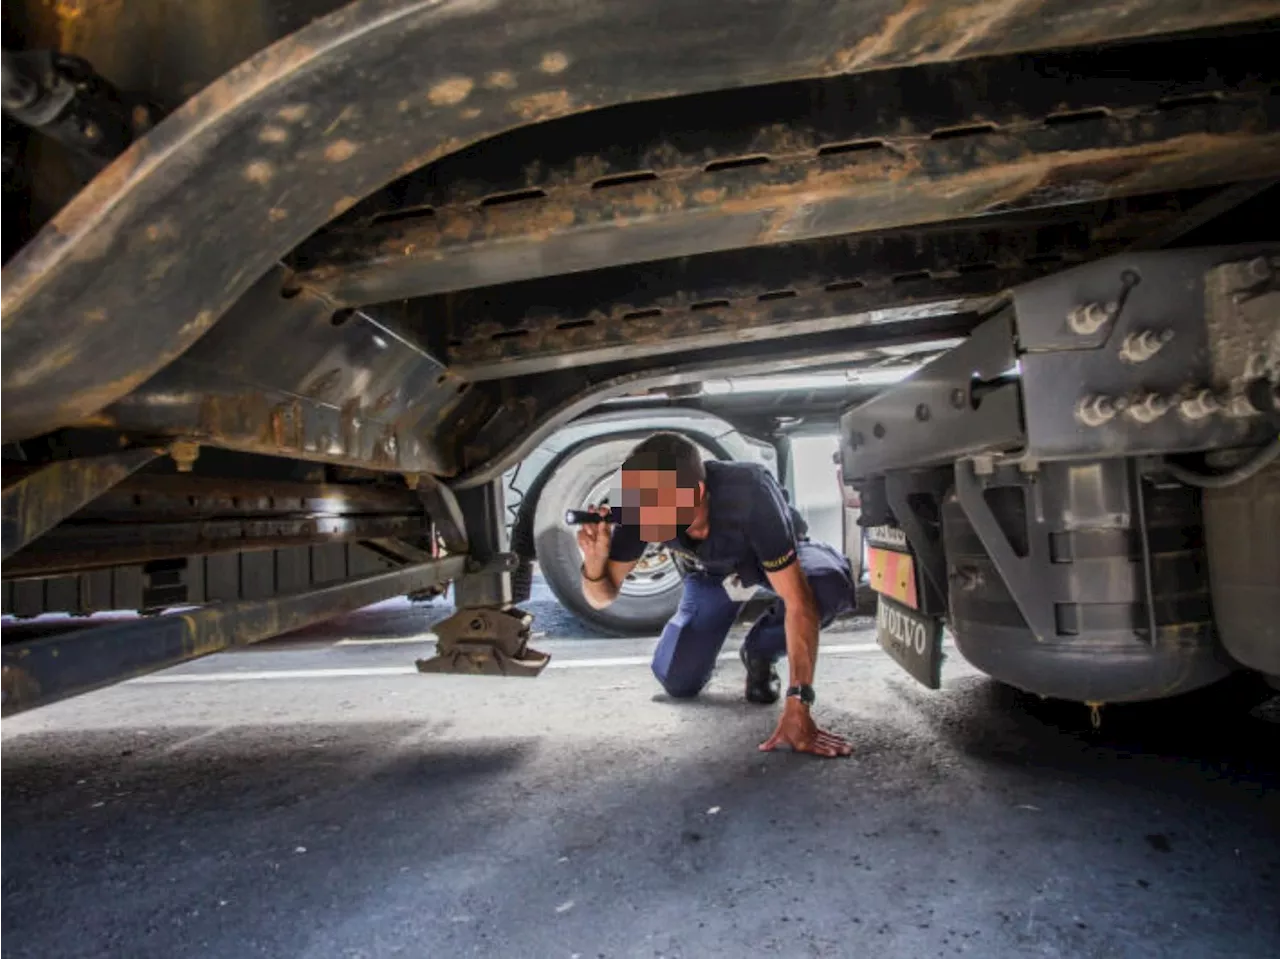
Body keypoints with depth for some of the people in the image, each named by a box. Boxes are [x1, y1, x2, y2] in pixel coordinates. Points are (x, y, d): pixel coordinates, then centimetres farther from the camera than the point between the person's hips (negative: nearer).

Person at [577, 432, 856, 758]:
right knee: (678, 681, -10)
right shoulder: (643, 504, -31)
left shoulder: (749, 495, -44)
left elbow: (799, 603, -43)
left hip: (778, 558, -2)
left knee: (831, 585, -36)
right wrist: (595, 562, -44)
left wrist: (797, 710, -48)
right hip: (710, 571, 3)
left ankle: (759, 651, -4)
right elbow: (602, 597, -21)